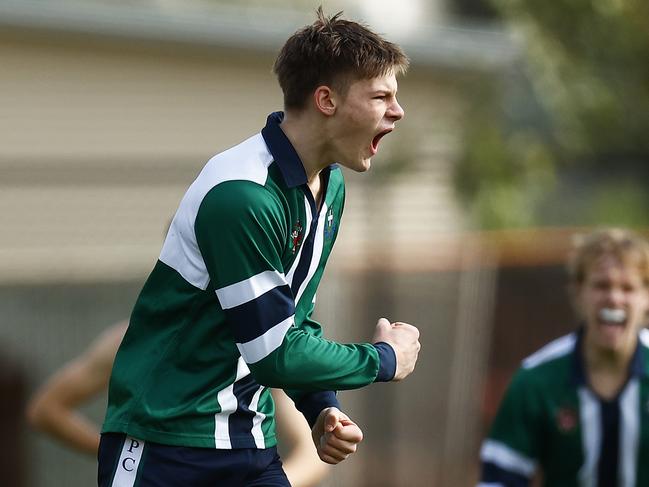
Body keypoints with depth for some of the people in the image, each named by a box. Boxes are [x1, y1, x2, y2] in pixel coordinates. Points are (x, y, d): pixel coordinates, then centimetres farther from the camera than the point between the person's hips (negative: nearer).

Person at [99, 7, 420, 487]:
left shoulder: (331, 186, 8)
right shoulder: (240, 195, -22)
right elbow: (274, 353, -21)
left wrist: (323, 411, 1)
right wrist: (383, 360, -8)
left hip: (251, 444, 8)